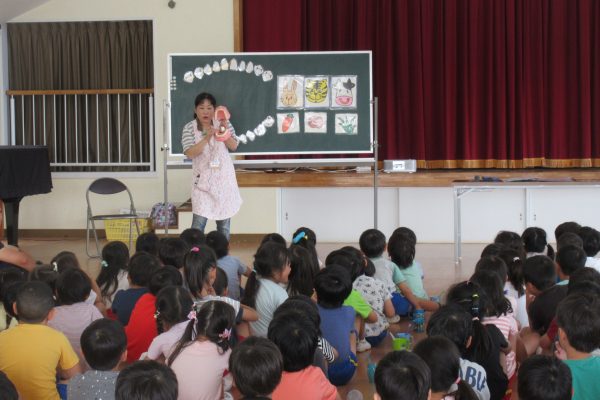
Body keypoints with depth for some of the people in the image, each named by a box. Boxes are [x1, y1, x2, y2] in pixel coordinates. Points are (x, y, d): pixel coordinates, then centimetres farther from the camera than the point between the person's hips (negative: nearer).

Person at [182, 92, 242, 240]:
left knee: (224, 217, 9)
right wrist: (207, 137, -25)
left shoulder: (223, 124, 0)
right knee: (199, 220, -11)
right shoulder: (189, 128, -6)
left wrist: (225, 131, -20)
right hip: (203, 178, -2)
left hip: (224, 177, 3)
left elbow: (234, 146, -4)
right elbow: (190, 153, -16)